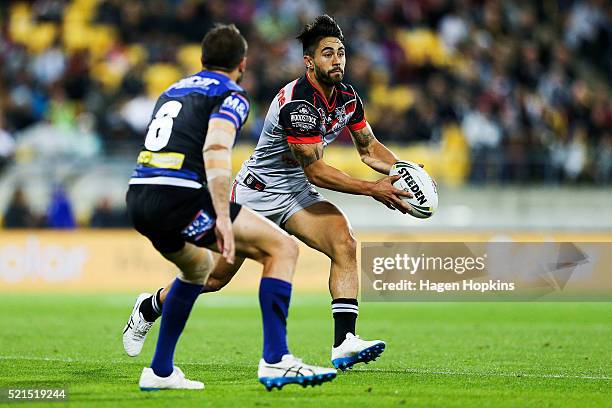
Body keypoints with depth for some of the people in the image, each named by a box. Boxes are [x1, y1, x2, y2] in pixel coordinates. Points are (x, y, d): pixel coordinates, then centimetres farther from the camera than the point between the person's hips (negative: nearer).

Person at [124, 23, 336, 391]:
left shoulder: (174, 90, 26)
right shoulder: (231, 95, 1)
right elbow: (215, 149, -17)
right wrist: (222, 217, -24)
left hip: (138, 197, 8)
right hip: (179, 196, -8)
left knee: (198, 267, 35)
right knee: (283, 248, -3)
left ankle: (160, 372, 33)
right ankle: (276, 361, -13)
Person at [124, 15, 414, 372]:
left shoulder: (347, 97, -3)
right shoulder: (297, 103, -29)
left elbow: (369, 148, 10)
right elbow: (315, 171, -28)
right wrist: (372, 189, -30)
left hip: (297, 194, 7)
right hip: (258, 192, -6)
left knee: (345, 241, -22)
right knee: (214, 278, 3)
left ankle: (344, 343, -27)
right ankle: (149, 307, 33)